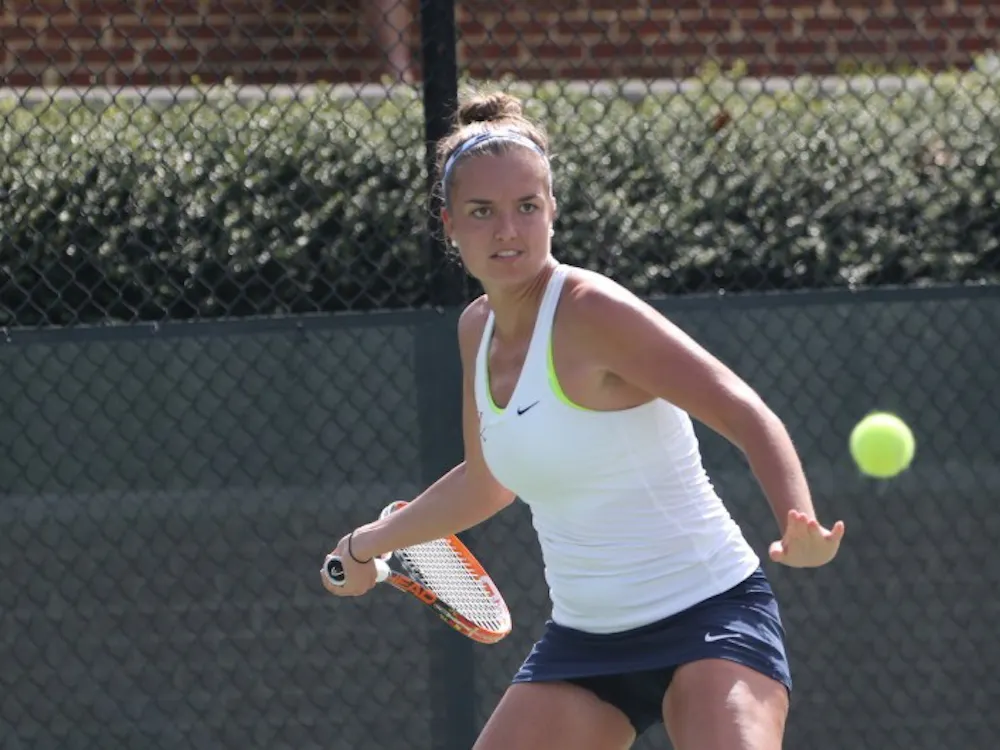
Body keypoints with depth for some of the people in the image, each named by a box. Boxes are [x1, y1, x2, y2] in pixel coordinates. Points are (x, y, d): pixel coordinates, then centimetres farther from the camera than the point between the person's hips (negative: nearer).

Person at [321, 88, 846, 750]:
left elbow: (749, 419, -23)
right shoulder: (479, 329, 7)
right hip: (583, 639, 7)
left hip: (705, 616, -7)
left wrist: (801, 530, -41)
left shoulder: (593, 313, -16)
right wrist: (368, 544, 38)